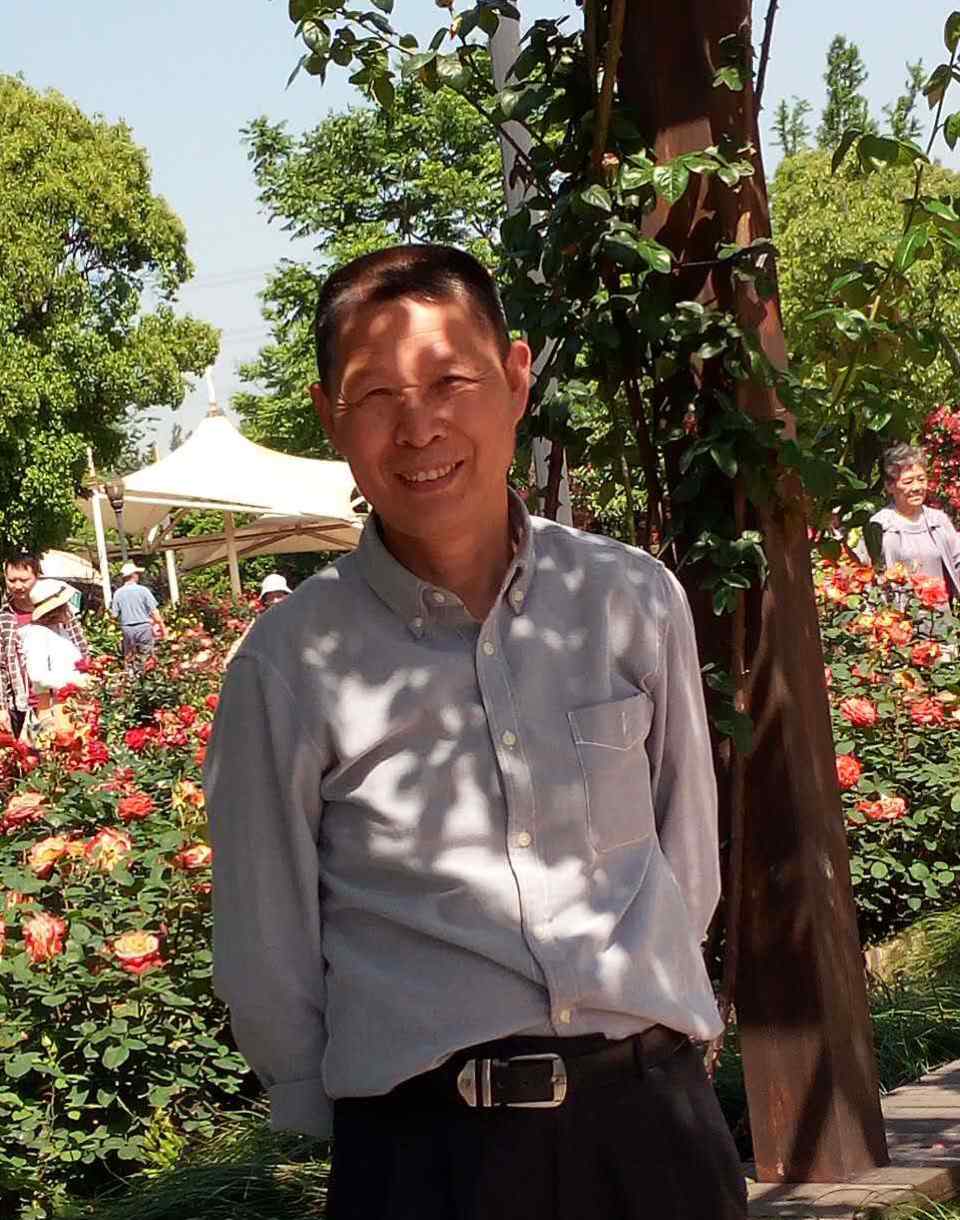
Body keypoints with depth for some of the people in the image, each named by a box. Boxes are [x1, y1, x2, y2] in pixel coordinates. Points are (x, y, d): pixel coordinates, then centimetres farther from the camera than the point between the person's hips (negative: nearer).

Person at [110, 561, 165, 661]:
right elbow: (154, 612, -9)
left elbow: (114, 615, 0)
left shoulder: (118, 593, -2)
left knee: (129, 658, 11)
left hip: (127, 628, 2)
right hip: (143, 626, -2)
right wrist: (161, 625, 2)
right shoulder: (143, 590, -8)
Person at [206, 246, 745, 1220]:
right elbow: (267, 958, 2)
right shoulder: (290, 666, -5)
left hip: (652, 1117, 2)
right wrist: (373, 1135, 6)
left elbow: (689, 855, 11)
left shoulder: (636, 602, 1)